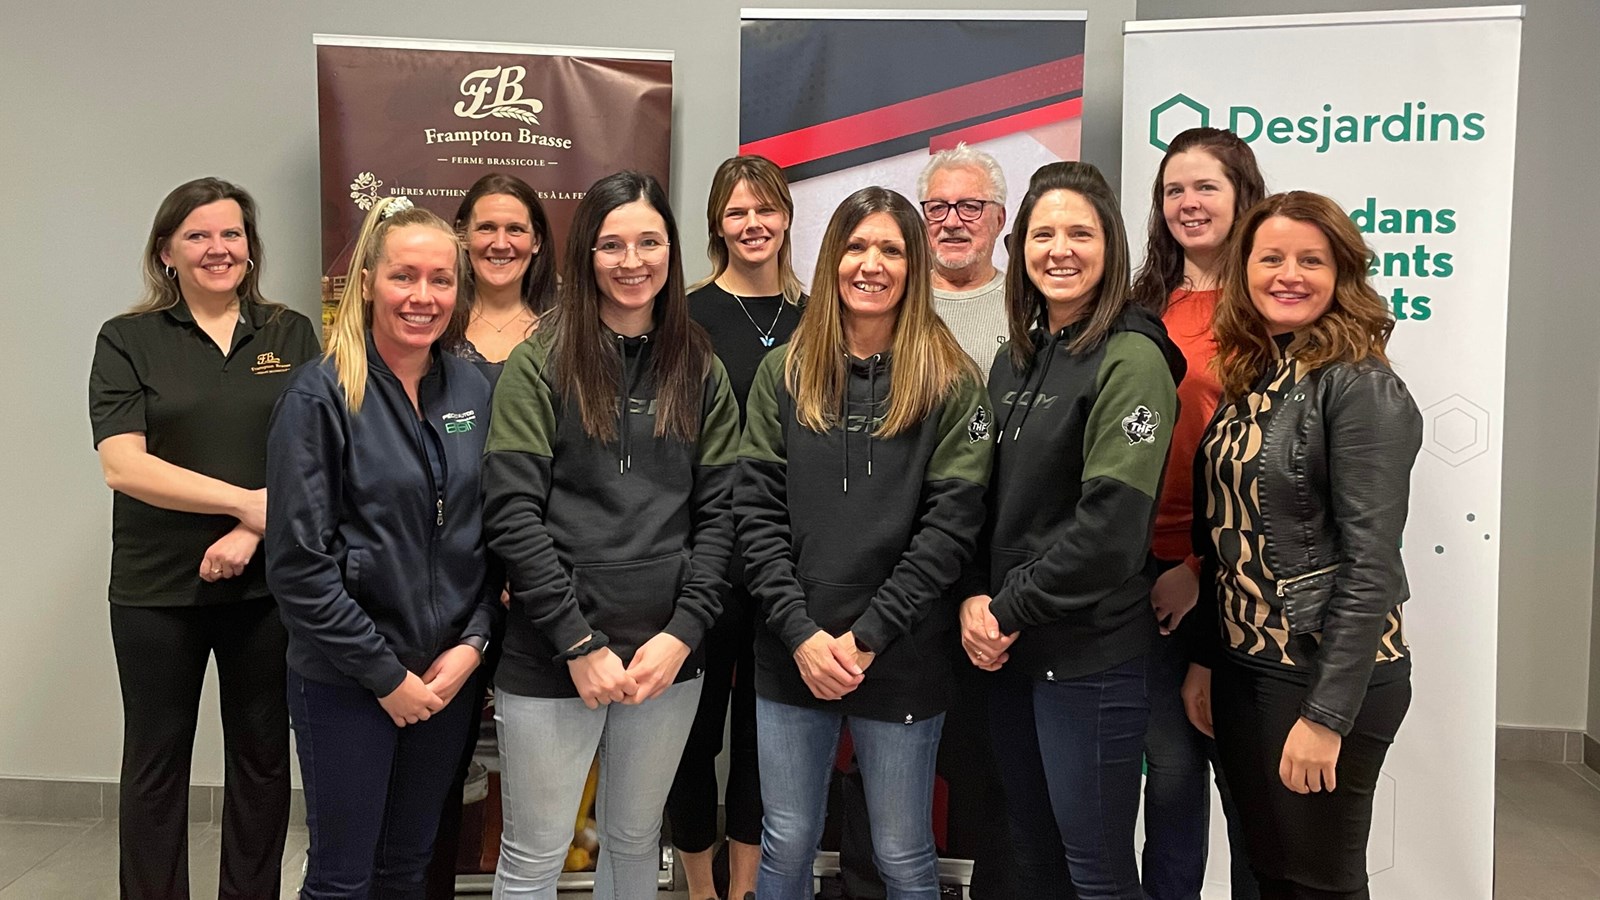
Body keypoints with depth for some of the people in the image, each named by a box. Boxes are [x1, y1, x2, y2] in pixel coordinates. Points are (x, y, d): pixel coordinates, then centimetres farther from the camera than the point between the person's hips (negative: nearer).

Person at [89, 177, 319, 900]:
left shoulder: (290, 335, 6)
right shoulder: (127, 340, 1)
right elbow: (122, 464, -10)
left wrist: (251, 533, -15)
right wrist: (249, 500, -18)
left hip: (267, 583, 1)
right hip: (157, 590, -1)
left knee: (262, 757, 11)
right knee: (155, 764, 11)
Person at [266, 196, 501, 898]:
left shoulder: (473, 391, 3)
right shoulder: (321, 394, -11)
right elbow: (298, 563, -14)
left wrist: (473, 643, -5)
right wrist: (386, 675, -13)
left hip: (449, 676, 4)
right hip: (346, 683, -4)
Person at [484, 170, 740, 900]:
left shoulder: (700, 370, 6)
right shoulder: (539, 365, -3)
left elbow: (720, 512, 3)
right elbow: (512, 515, -10)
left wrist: (683, 633, -8)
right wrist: (579, 644, -14)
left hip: (666, 653, 3)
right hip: (550, 656, -3)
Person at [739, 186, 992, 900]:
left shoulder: (949, 381, -3)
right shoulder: (784, 373, 4)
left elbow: (952, 520, -9)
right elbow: (757, 509, -1)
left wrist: (868, 635, -14)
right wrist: (801, 632, -10)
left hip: (902, 660, -2)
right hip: (791, 656, 2)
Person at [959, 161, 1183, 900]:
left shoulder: (1130, 360, -12)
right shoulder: (1015, 358, 11)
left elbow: (1111, 522, -19)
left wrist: (1010, 609, -13)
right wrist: (976, 596, -4)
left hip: (1089, 652, -7)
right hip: (1008, 646, 7)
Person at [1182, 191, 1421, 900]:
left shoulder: (1361, 387, -14)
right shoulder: (1249, 379, 7)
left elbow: (1370, 565, -19)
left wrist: (1326, 714, -20)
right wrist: (1204, 659, 11)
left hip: (1327, 676, -7)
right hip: (1240, 669, 7)